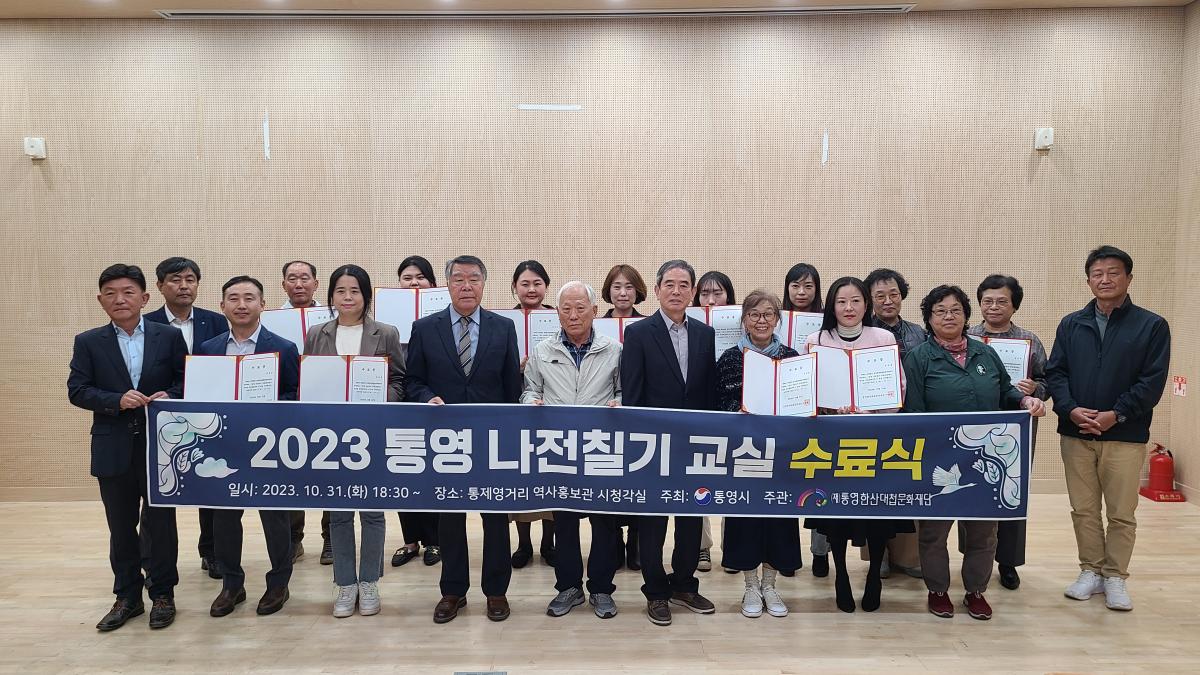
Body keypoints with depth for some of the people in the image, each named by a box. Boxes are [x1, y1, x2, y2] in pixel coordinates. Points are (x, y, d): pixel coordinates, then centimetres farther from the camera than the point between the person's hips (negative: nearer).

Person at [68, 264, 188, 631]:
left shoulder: (170, 336, 1)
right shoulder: (88, 342, 3)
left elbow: (188, 380, 2)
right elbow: (77, 390, -2)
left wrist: (170, 396, -18)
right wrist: (116, 400, -17)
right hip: (113, 449, 2)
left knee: (160, 523, 8)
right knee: (121, 527, 12)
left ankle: (162, 594, 22)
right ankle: (127, 596, 26)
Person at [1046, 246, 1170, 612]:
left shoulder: (1152, 325, 0)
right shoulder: (1071, 324, 9)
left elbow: (1153, 381, -6)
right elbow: (1055, 372, 4)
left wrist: (1116, 415, -15)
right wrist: (1071, 409, -12)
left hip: (1125, 436, -2)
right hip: (1075, 434, 3)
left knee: (1121, 513, 5)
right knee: (1083, 509, 9)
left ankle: (1115, 577, 19)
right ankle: (1091, 571, 22)